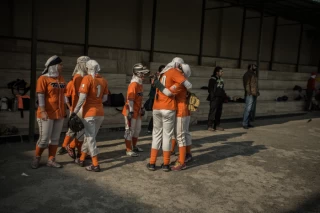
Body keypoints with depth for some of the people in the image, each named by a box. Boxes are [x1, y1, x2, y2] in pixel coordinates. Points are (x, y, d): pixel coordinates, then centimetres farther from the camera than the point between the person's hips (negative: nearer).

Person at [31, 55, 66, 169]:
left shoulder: (61, 79, 11)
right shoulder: (43, 78, -8)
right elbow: (40, 96, -14)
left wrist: (64, 109, 15)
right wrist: (42, 111, -21)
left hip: (59, 114, 6)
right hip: (47, 114, -6)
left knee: (55, 138, 9)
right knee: (44, 139, -1)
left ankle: (51, 160, 18)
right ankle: (37, 158, 21)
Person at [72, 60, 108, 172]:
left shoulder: (87, 78, -11)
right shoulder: (103, 80, 6)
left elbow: (82, 98, -16)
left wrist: (75, 112, -11)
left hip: (90, 112, -6)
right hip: (100, 113, 6)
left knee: (90, 138, 0)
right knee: (89, 136, 18)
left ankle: (95, 165, 0)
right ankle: (81, 159, 29)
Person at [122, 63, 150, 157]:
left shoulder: (140, 84, 11)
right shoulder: (133, 84, -19)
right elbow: (130, 99, -23)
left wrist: (142, 108, 20)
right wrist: (130, 112, -24)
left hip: (137, 111, 10)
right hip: (131, 111, -10)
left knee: (137, 129, 19)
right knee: (130, 130, -1)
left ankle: (134, 146, 35)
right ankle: (129, 150, 8)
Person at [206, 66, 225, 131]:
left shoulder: (221, 79, 16)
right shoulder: (212, 79, -6)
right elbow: (210, 89, -10)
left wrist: (224, 96, 12)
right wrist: (212, 97, -15)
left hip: (220, 98, 8)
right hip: (214, 98, -8)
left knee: (219, 112, 9)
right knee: (212, 112, -8)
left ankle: (217, 125, 16)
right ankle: (209, 126, -4)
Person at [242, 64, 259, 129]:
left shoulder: (254, 74, 23)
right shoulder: (247, 74, -5)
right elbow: (247, 84, -14)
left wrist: (257, 92, 17)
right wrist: (249, 92, -21)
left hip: (254, 94, 9)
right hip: (250, 94, -9)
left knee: (251, 109, 8)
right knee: (248, 109, -12)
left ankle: (248, 123, 11)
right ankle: (244, 124, -10)